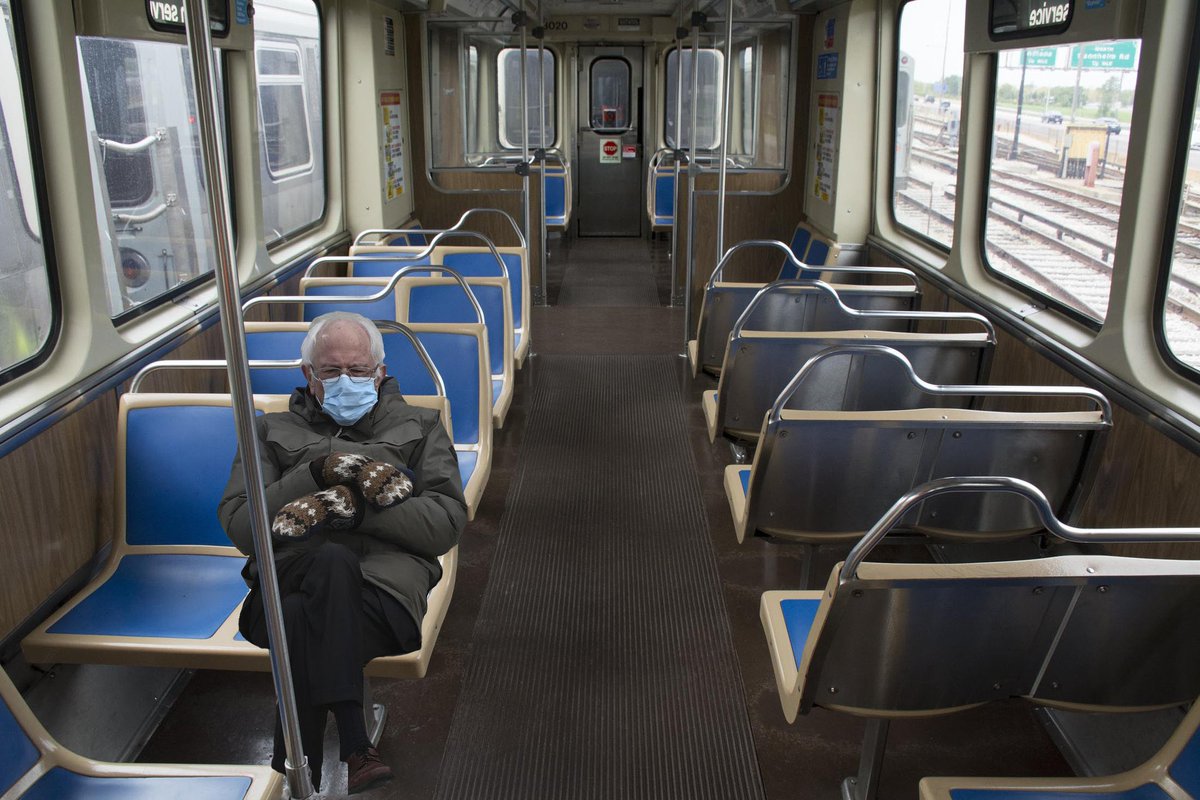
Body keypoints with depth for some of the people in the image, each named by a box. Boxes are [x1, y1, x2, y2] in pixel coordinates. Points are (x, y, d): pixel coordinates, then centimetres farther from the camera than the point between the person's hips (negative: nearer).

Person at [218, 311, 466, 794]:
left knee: (305, 621, -35)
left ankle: (300, 774, -28)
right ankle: (354, 749, -37)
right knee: (333, 563, -36)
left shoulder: (419, 428, 21)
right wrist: (315, 475, -6)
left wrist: (362, 506, -10)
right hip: (290, 575, 1)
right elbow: (239, 527, 8)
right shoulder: (273, 432, 25)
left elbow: (447, 524, 5)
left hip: (384, 582, -1)